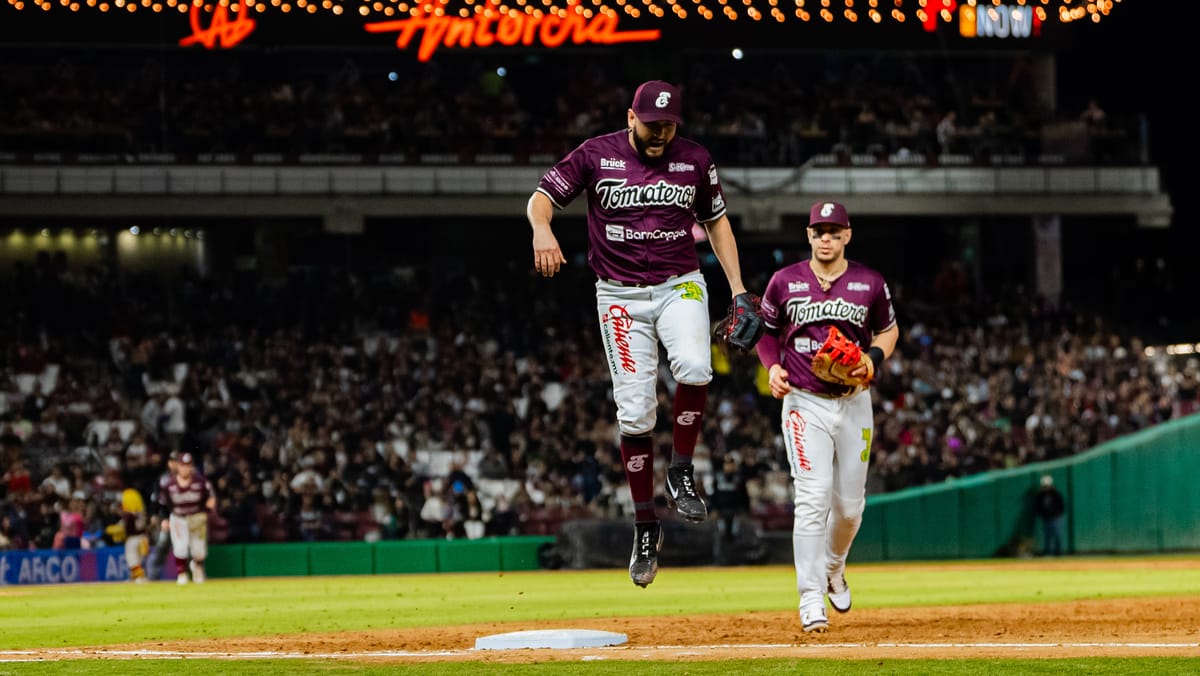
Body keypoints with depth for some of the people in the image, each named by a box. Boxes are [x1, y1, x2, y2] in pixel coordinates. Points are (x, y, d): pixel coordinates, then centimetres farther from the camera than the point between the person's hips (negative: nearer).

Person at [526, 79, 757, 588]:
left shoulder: (695, 160, 2)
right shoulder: (596, 155, -4)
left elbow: (716, 222, 12)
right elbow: (540, 199, -3)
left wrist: (739, 292, 6)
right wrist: (542, 229, -27)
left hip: (680, 286, 1)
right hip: (620, 295, -1)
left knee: (694, 367, -30)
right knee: (635, 412, -4)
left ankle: (681, 473, -9)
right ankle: (645, 526, 7)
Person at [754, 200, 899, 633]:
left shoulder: (870, 284, 1)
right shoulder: (785, 281, 0)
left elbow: (889, 330, 15)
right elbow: (767, 329, 13)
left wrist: (873, 358, -5)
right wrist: (772, 366, -5)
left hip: (854, 403, 2)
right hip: (804, 403, -2)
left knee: (850, 504, 9)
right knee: (812, 499, -14)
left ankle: (834, 568, 40)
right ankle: (811, 600, -15)